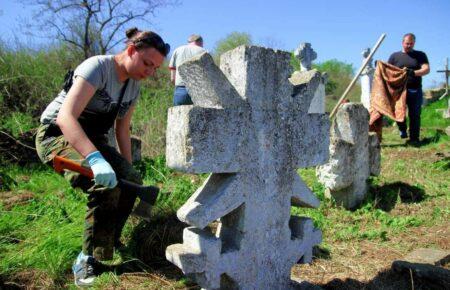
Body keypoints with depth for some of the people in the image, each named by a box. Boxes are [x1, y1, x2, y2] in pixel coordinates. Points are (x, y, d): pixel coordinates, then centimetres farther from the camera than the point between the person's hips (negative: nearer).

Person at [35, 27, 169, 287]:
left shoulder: (134, 86, 1)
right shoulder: (98, 67, -24)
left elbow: (123, 131, 9)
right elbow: (65, 117, -37)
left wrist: (128, 169, 2)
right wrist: (95, 159, -50)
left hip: (92, 139, 7)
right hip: (57, 135, -7)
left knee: (131, 180, -12)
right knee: (106, 186, -29)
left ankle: (110, 240, 12)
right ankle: (89, 259, -12)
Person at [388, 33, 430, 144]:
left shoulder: (420, 55, 11)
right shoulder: (395, 56, 13)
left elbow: (426, 69, -3)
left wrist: (414, 73, -21)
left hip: (415, 90, 0)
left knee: (414, 115, -1)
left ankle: (414, 138, 6)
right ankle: (402, 130, 19)